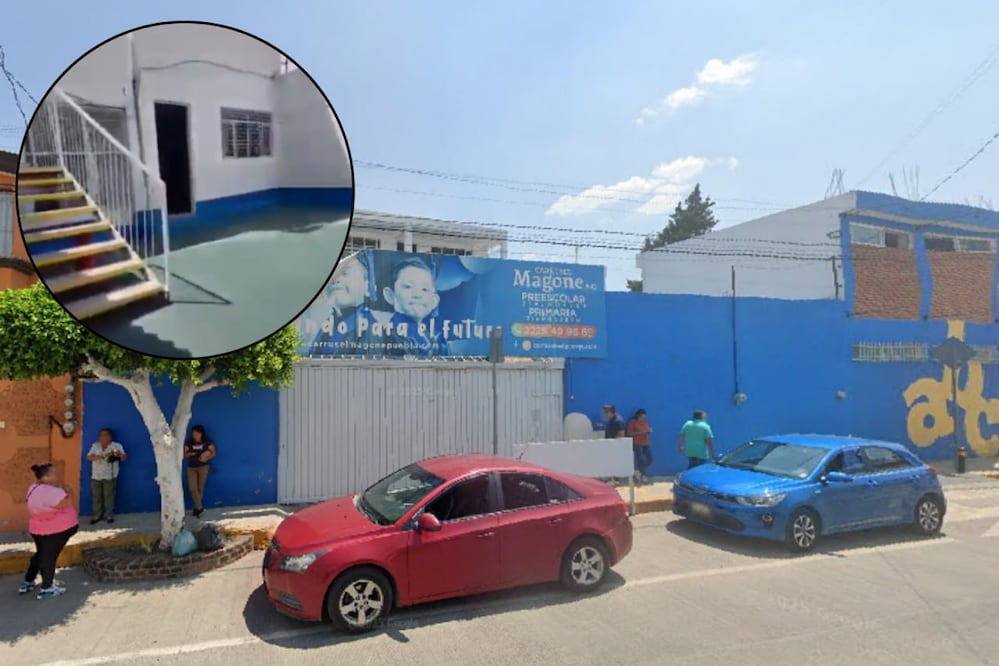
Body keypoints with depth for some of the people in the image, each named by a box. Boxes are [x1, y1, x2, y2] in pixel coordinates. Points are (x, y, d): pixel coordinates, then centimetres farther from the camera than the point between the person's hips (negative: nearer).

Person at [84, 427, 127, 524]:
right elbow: (88, 457, 0)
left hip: (109, 476, -3)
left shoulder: (116, 446, -2)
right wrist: (97, 457, -19)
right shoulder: (95, 446, 9)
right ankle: (97, 515, 18)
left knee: (109, 496, -1)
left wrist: (119, 454, -32)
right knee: (96, 496, 7)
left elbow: (124, 458, -10)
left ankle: (109, 515, 9)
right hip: (96, 476, 3)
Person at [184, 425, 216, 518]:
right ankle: (199, 507, 4)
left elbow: (213, 453, -2)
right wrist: (190, 454, -20)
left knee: (200, 488, 5)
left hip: (203, 467, -1)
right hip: (191, 468, 1)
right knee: (192, 488, -7)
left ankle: (197, 507, 21)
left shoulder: (207, 442, -9)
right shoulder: (188, 443, -5)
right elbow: (184, 454, 1)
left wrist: (207, 458, -21)